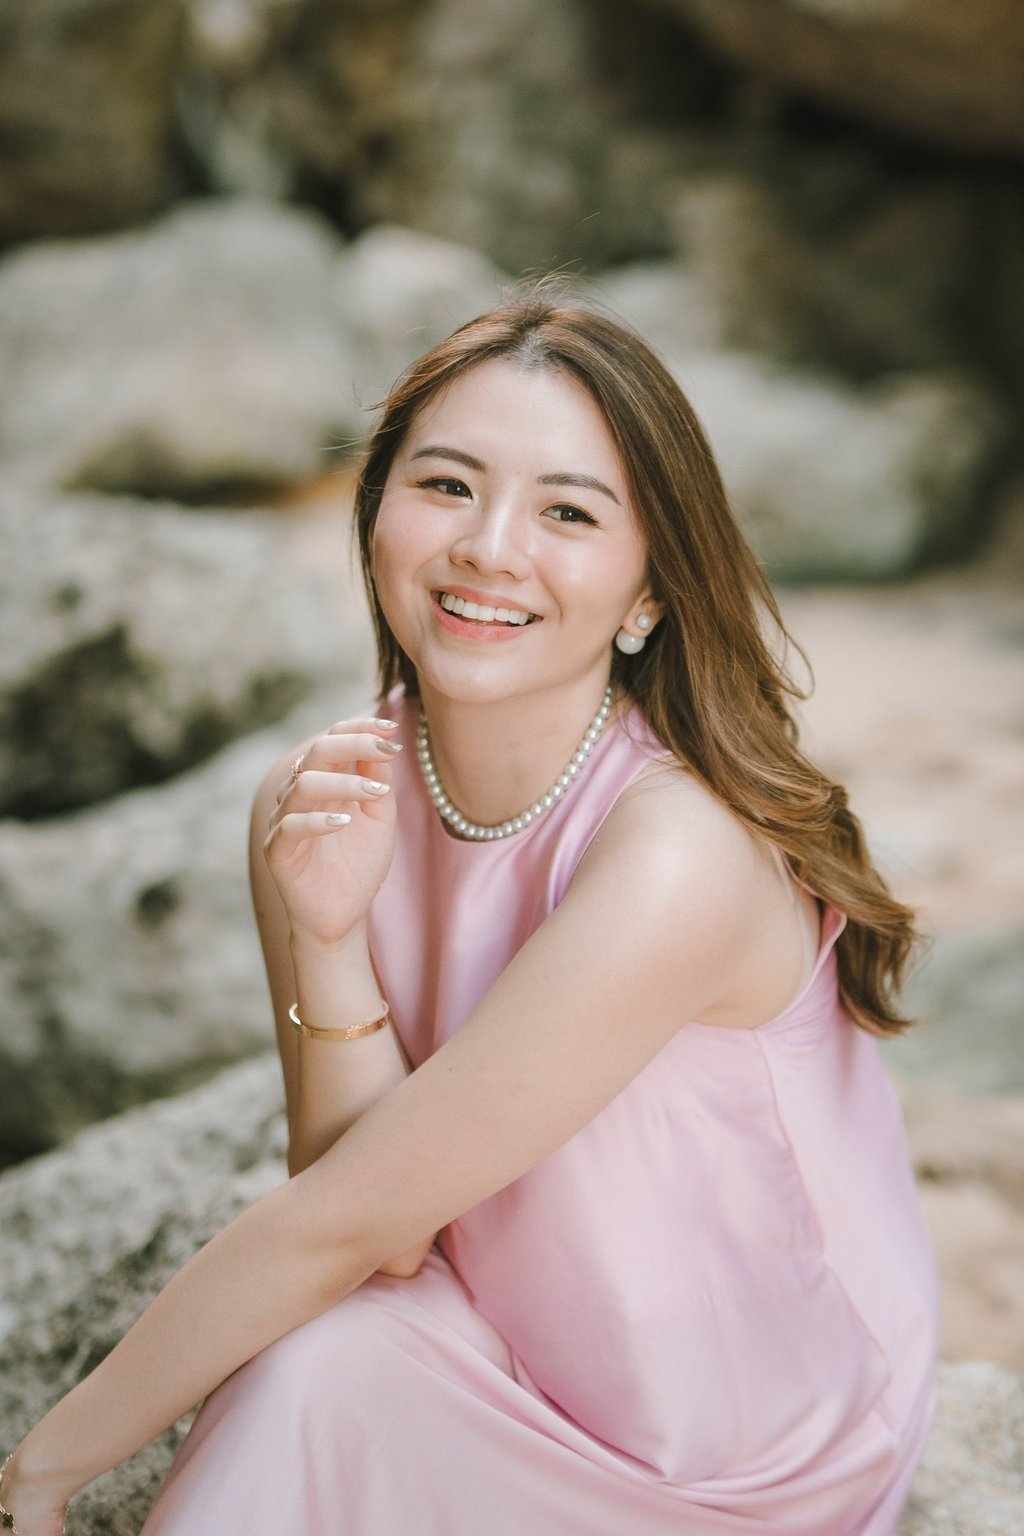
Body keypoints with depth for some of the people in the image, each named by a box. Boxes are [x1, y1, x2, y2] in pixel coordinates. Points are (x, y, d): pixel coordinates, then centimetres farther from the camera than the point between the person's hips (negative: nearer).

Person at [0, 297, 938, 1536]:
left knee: (320, 1375, -24)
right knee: (313, 1359, -25)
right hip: (512, 1361, 4)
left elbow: (348, 1224, -26)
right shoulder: (325, 799, -12)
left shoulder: (682, 852, -31)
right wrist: (324, 939, -27)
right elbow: (383, 1243, -12)